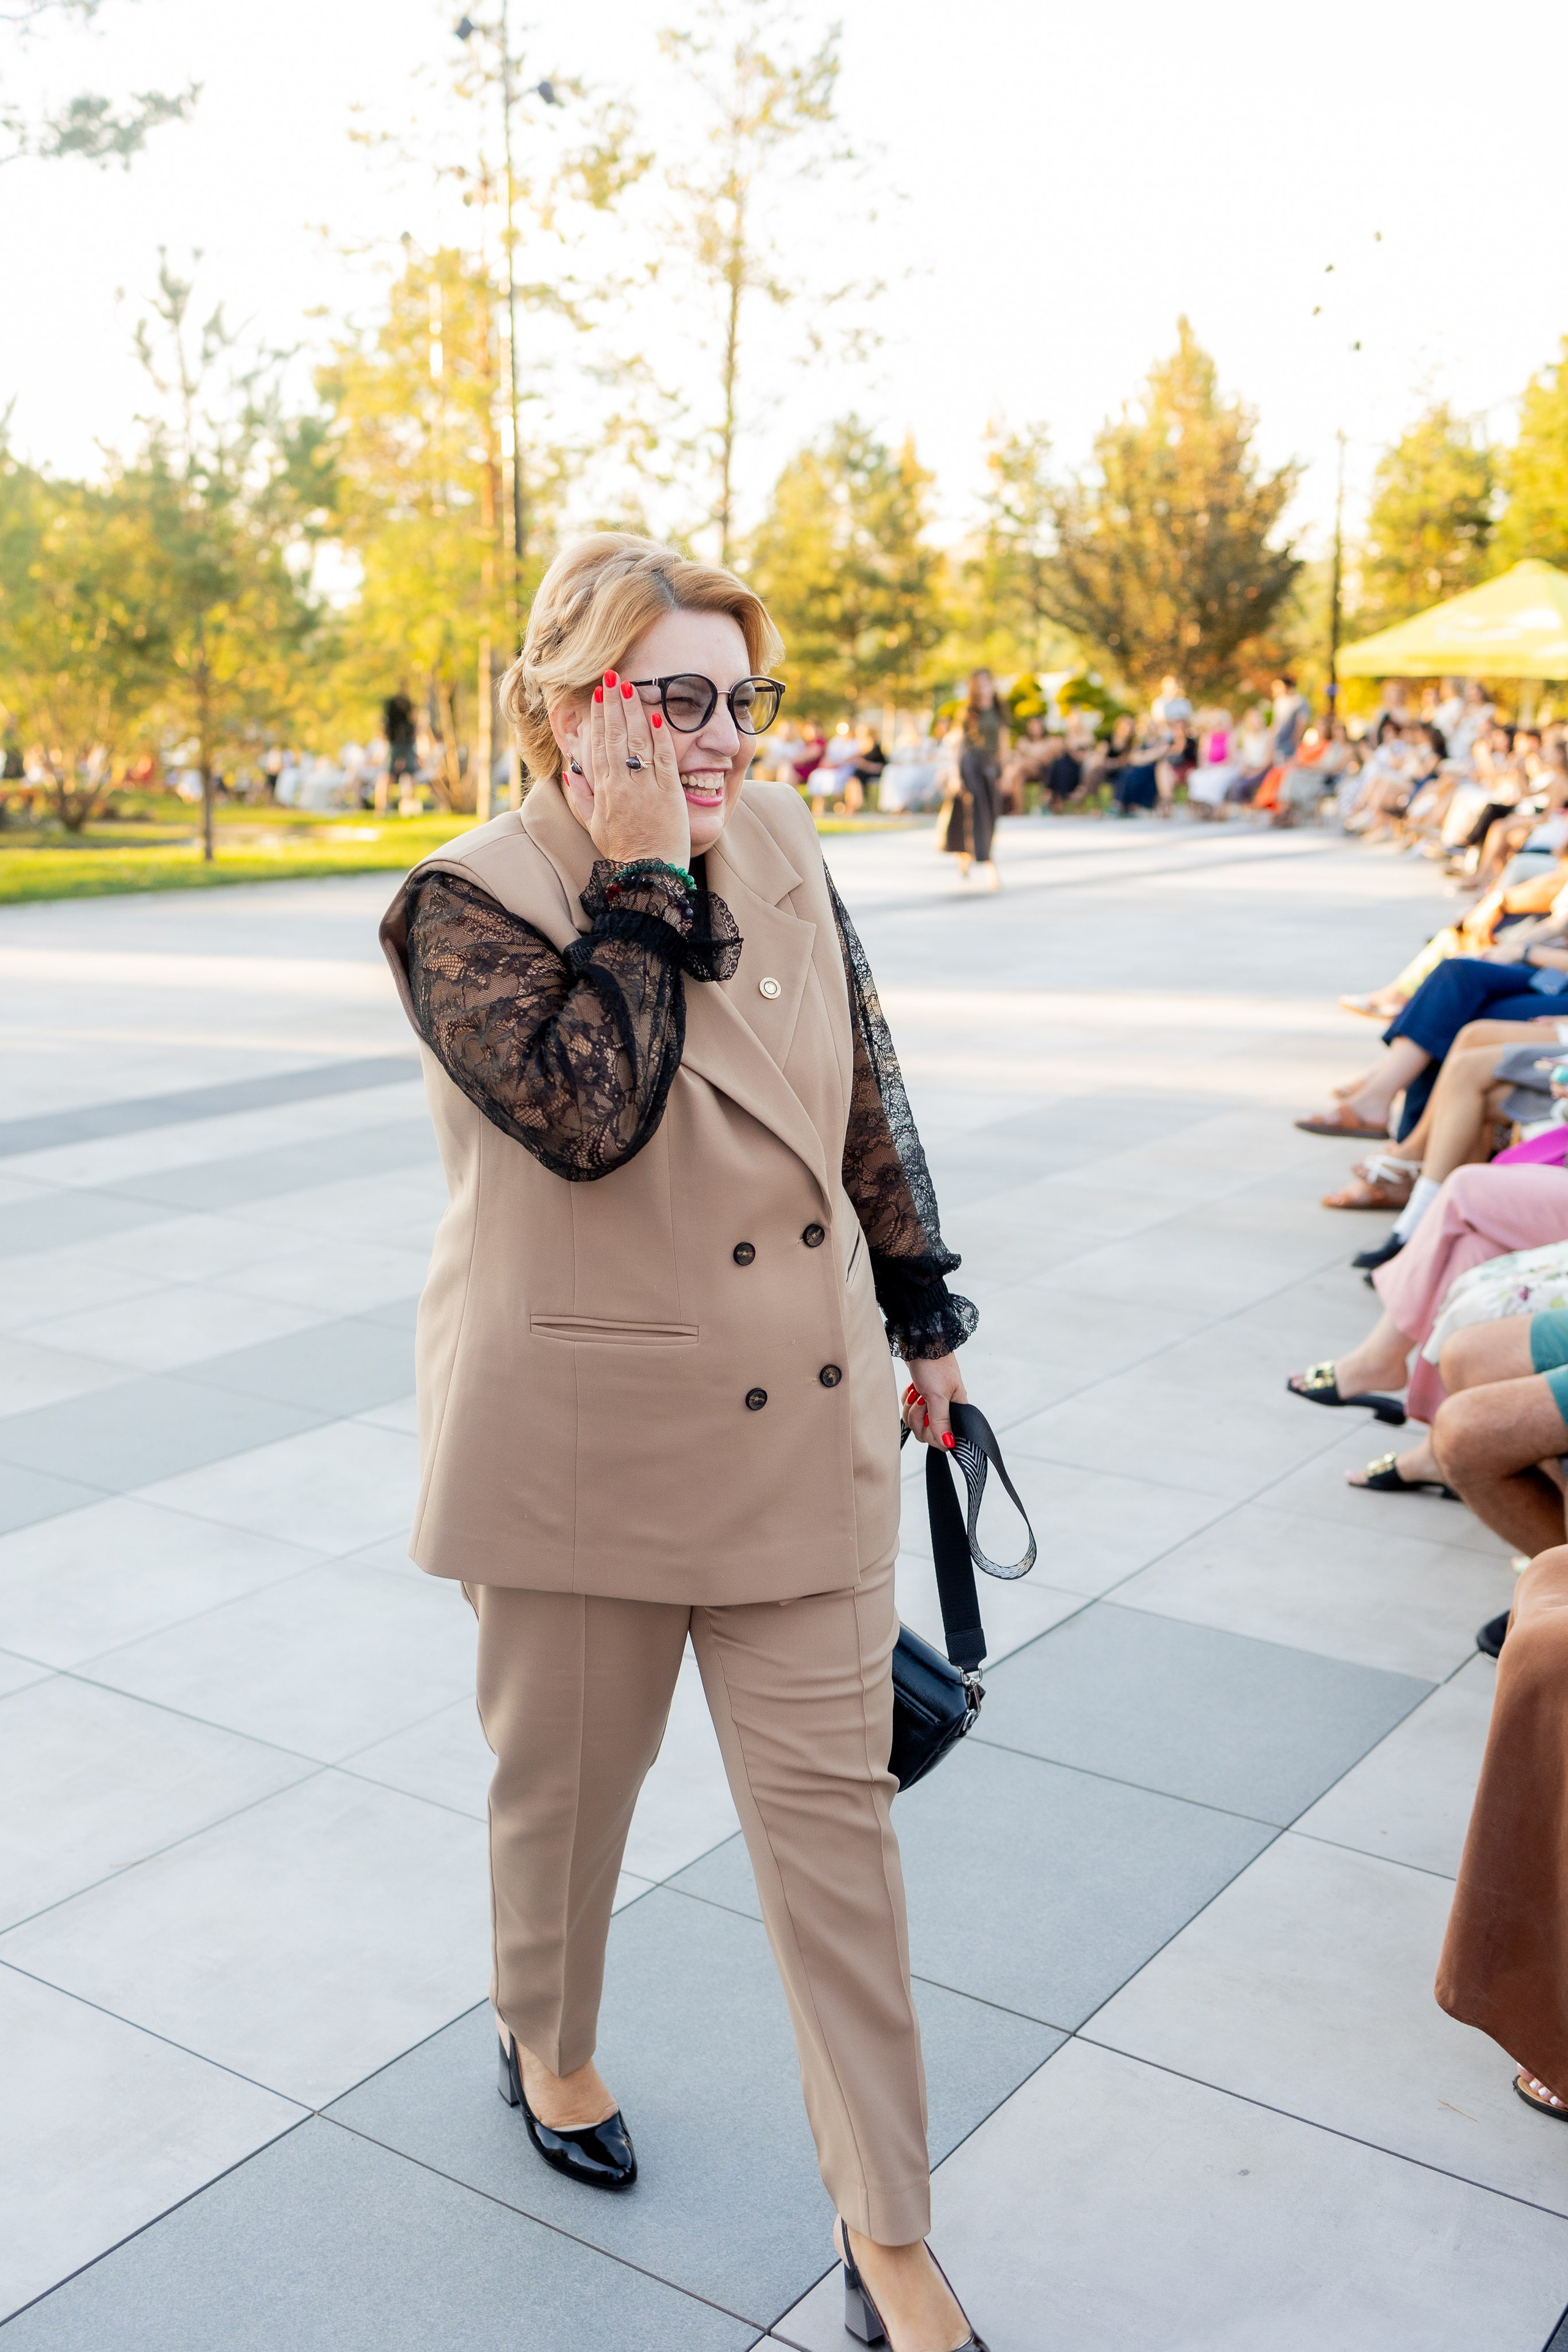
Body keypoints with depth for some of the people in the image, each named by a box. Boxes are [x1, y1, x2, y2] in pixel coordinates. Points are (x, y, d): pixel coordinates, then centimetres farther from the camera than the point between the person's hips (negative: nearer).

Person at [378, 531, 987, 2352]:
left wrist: (924, 1309, 13)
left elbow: (867, 1091, 11)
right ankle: (545, 2046, 49)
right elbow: (590, 1113, -28)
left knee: (831, 1801, 7)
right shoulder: (473, 900, -12)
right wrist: (641, 875, -22)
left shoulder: (778, 842, 4)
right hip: (586, 1438, -3)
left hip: (806, 1426, 4)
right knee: (567, 1776, 17)